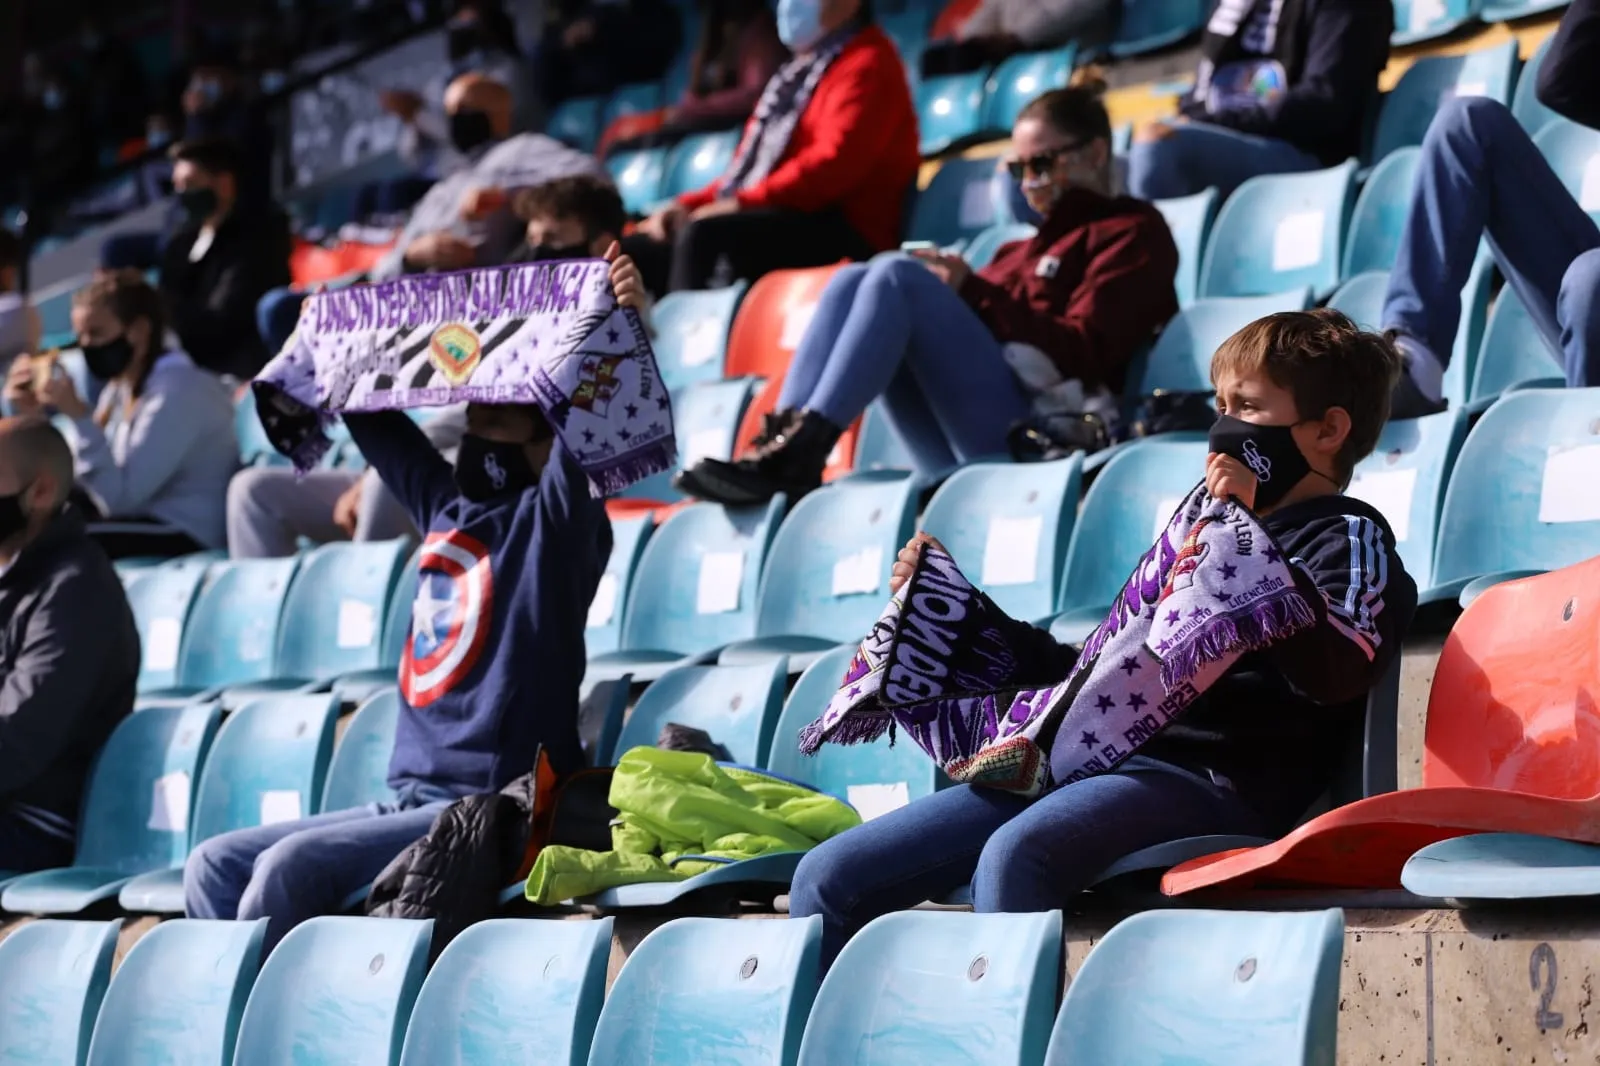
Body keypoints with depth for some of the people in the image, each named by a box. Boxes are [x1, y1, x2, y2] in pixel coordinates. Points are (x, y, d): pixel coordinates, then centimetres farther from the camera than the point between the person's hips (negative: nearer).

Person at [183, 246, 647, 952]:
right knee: (215, 866, 0)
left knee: (288, 867, -25)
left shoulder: (554, 520, -4)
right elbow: (372, 418, 29)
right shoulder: (445, 509, 16)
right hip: (411, 799, 8)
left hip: (490, 808, -8)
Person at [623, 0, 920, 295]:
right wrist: (690, 204, 9)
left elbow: (834, 162, -20)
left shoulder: (866, 65, -5)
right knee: (637, 251, -3)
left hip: (836, 233, -10)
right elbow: (750, 168, 26)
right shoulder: (802, 69, 25)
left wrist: (742, 203, -23)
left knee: (702, 233, -32)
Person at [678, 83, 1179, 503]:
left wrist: (976, 294, -8)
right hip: (959, 451, 7)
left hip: (1028, 431, -7)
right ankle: (788, 437, -28)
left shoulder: (1133, 233, 12)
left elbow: (1081, 355, -5)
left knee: (899, 276, -21)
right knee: (853, 279, -7)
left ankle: (801, 449, -36)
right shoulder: (1027, 248, 33)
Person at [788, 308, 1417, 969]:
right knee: (830, 876, -4)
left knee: (1013, 856, -39)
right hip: (1094, 760, 8)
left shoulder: (1349, 536, 6)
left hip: (1213, 777, -8)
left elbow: (1339, 670, -16)